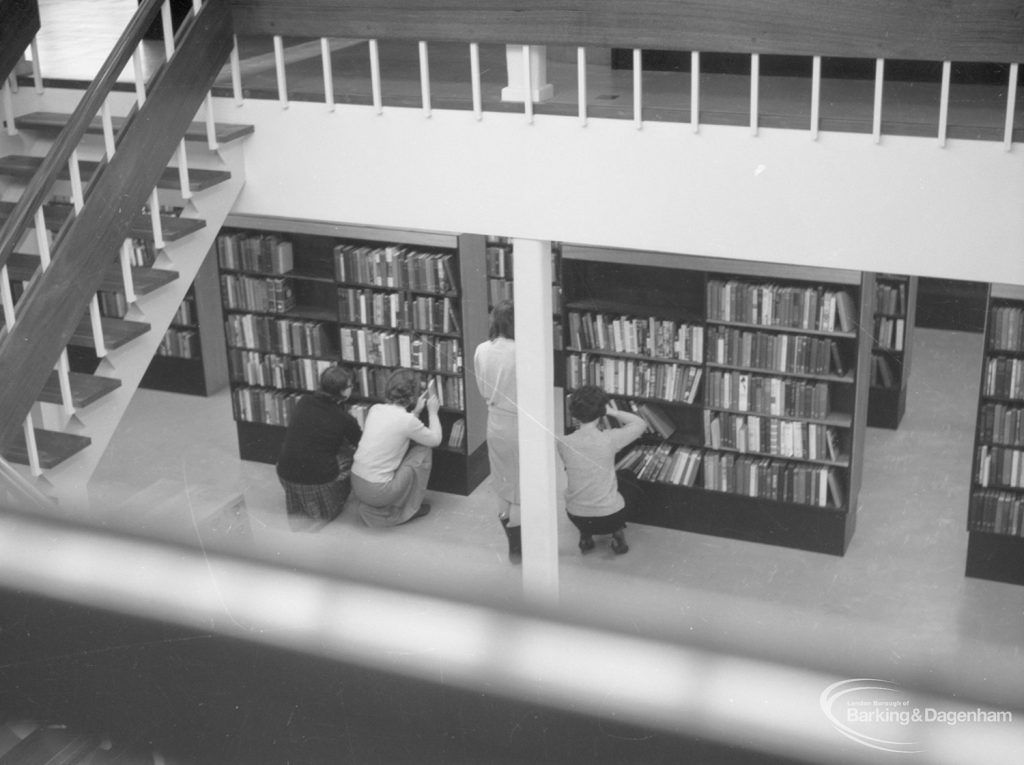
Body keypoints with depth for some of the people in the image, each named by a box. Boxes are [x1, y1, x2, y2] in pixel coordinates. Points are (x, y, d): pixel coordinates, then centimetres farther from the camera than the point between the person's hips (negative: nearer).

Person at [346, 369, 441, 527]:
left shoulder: (375, 409, 4)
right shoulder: (407, 420, -16)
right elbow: (435, 439, 2)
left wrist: (416, 411, 21)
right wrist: (432, 411, 15)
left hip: (356, 486, 7)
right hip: (378, 493, -7)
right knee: (424, 450, 7)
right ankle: (407, 510, 14)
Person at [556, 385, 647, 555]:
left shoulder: (563, 443, -15)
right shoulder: (609, 439, -21)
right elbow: (641, 424, -5)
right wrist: (611, 412, -5)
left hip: (577, 518, 2)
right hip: (610, 517, -2)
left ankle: (585, 537, 23)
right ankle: (618, 534, 20)